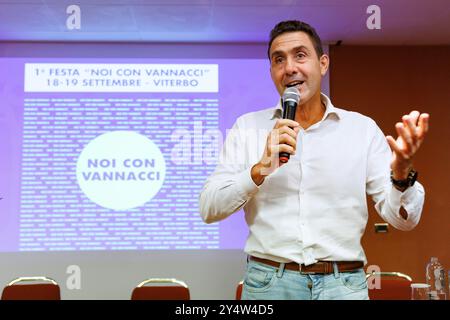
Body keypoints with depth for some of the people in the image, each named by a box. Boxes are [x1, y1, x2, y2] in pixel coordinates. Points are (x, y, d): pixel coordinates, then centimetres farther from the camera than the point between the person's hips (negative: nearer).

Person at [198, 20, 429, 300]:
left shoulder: (363, 128, 1)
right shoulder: (248, 127, 1)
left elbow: (403, 219, -1)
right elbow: (209, 209, -5)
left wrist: (402, 174, -21)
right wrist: (260, 171, -19)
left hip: (344, 284, 0)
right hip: (269, 282, 0)